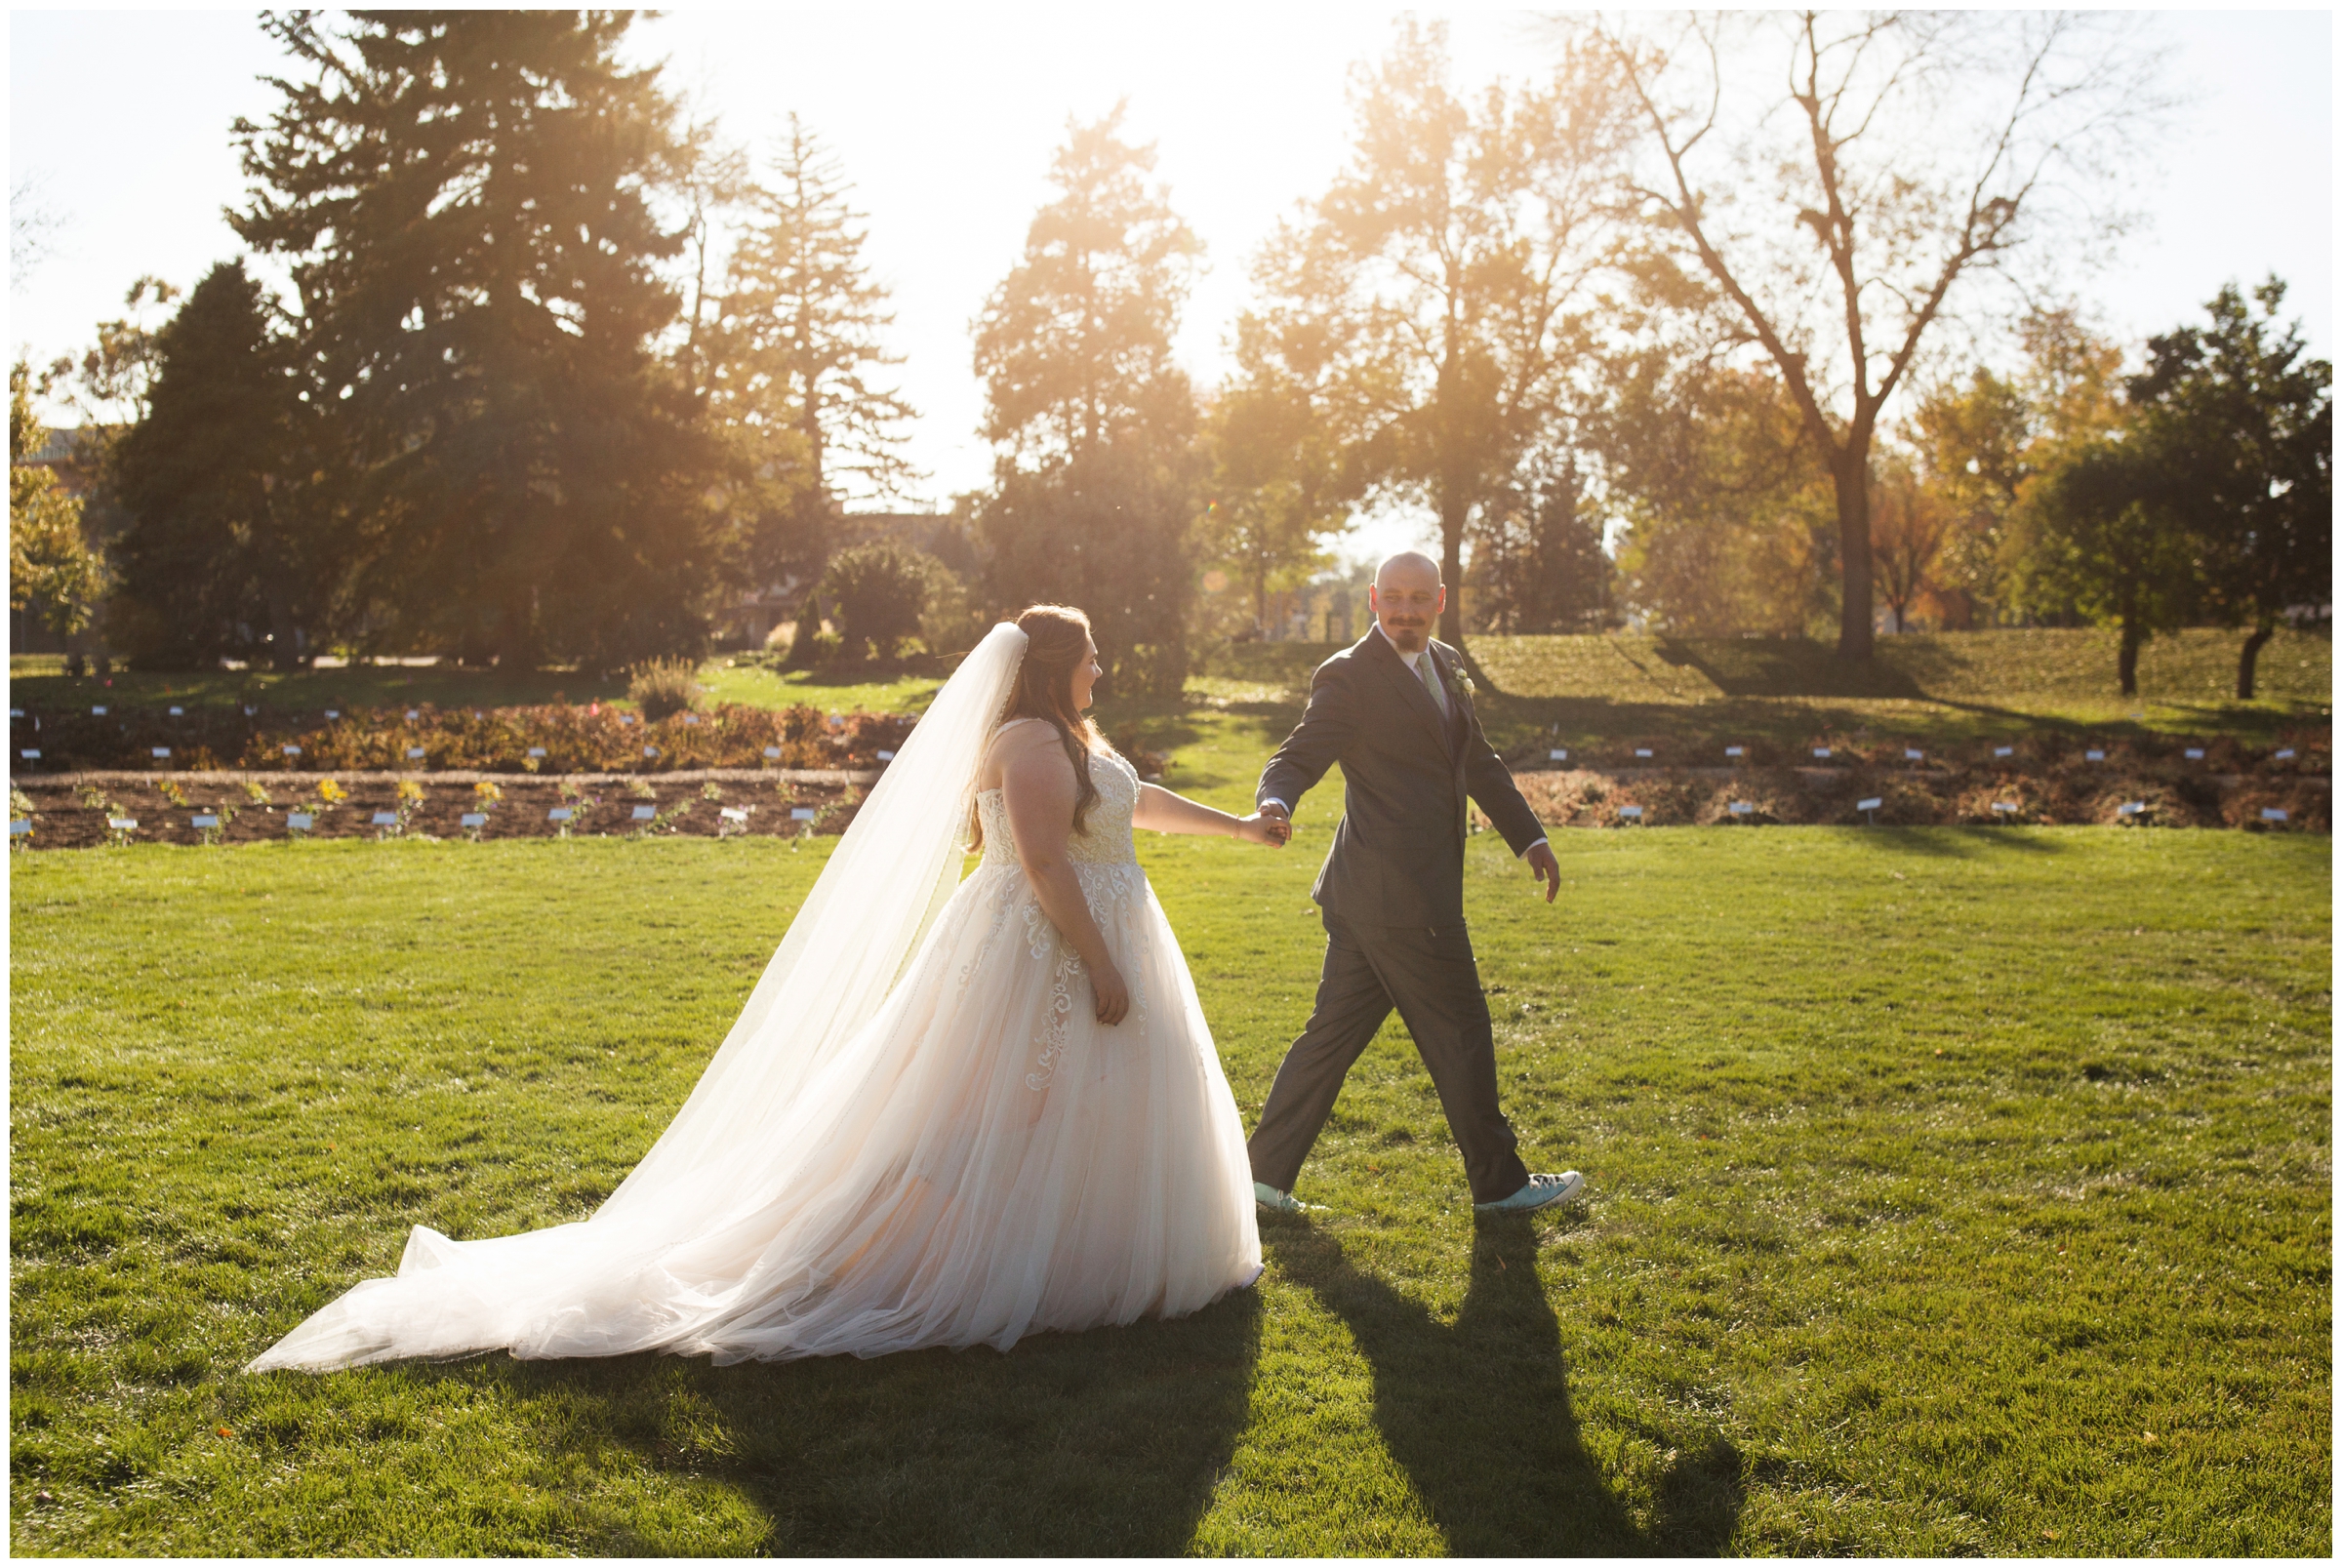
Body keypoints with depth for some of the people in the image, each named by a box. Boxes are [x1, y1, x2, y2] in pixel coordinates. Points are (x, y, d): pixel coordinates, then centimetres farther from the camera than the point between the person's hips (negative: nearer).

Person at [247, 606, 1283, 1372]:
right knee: (993, 1122, -6)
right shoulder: (1029, 742, -18)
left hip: (1073, 955, 10)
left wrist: (1239, 828, 36)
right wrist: (1100, 966, -24)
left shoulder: (1068, 741, 15)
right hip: (1044, 957, -10)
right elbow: (1046, 865, -25)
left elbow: (1139, 805, 29)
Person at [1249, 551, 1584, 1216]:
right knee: (1461, 1035, 4)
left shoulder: (1444, 665, 16)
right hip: (1399, 896, -8)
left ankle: (1266, 1171, 18)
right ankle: (1497, 1181, 20)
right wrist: (1275, 803, -39)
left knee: (1333, 1032, 11)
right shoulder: (1349, 676, -11)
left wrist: (1529, 836, 23)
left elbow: (1477, 762, 23)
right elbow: (1299, 756, -17)